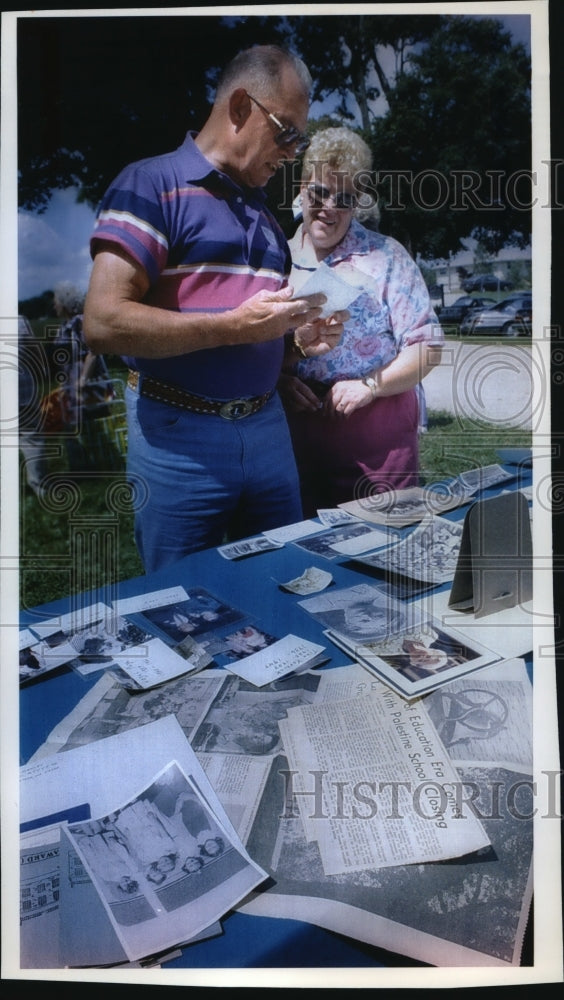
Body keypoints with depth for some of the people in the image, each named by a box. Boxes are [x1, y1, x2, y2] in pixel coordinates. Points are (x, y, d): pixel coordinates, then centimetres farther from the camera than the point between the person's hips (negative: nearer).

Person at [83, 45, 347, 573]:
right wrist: (234, 326, -19)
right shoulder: (152, 184, -7)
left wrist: (298, 330, 3)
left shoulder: (261, 208, 17)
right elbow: (104, 322, -18)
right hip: (181, 435, -6)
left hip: (267, 426, 7)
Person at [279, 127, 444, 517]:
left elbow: (427, 347, -4)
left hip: (380, 445, -2)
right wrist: (278, 379, -10)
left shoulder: (387, 258, 0)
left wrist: (369, 386, -16)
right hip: (299, 444, 3)